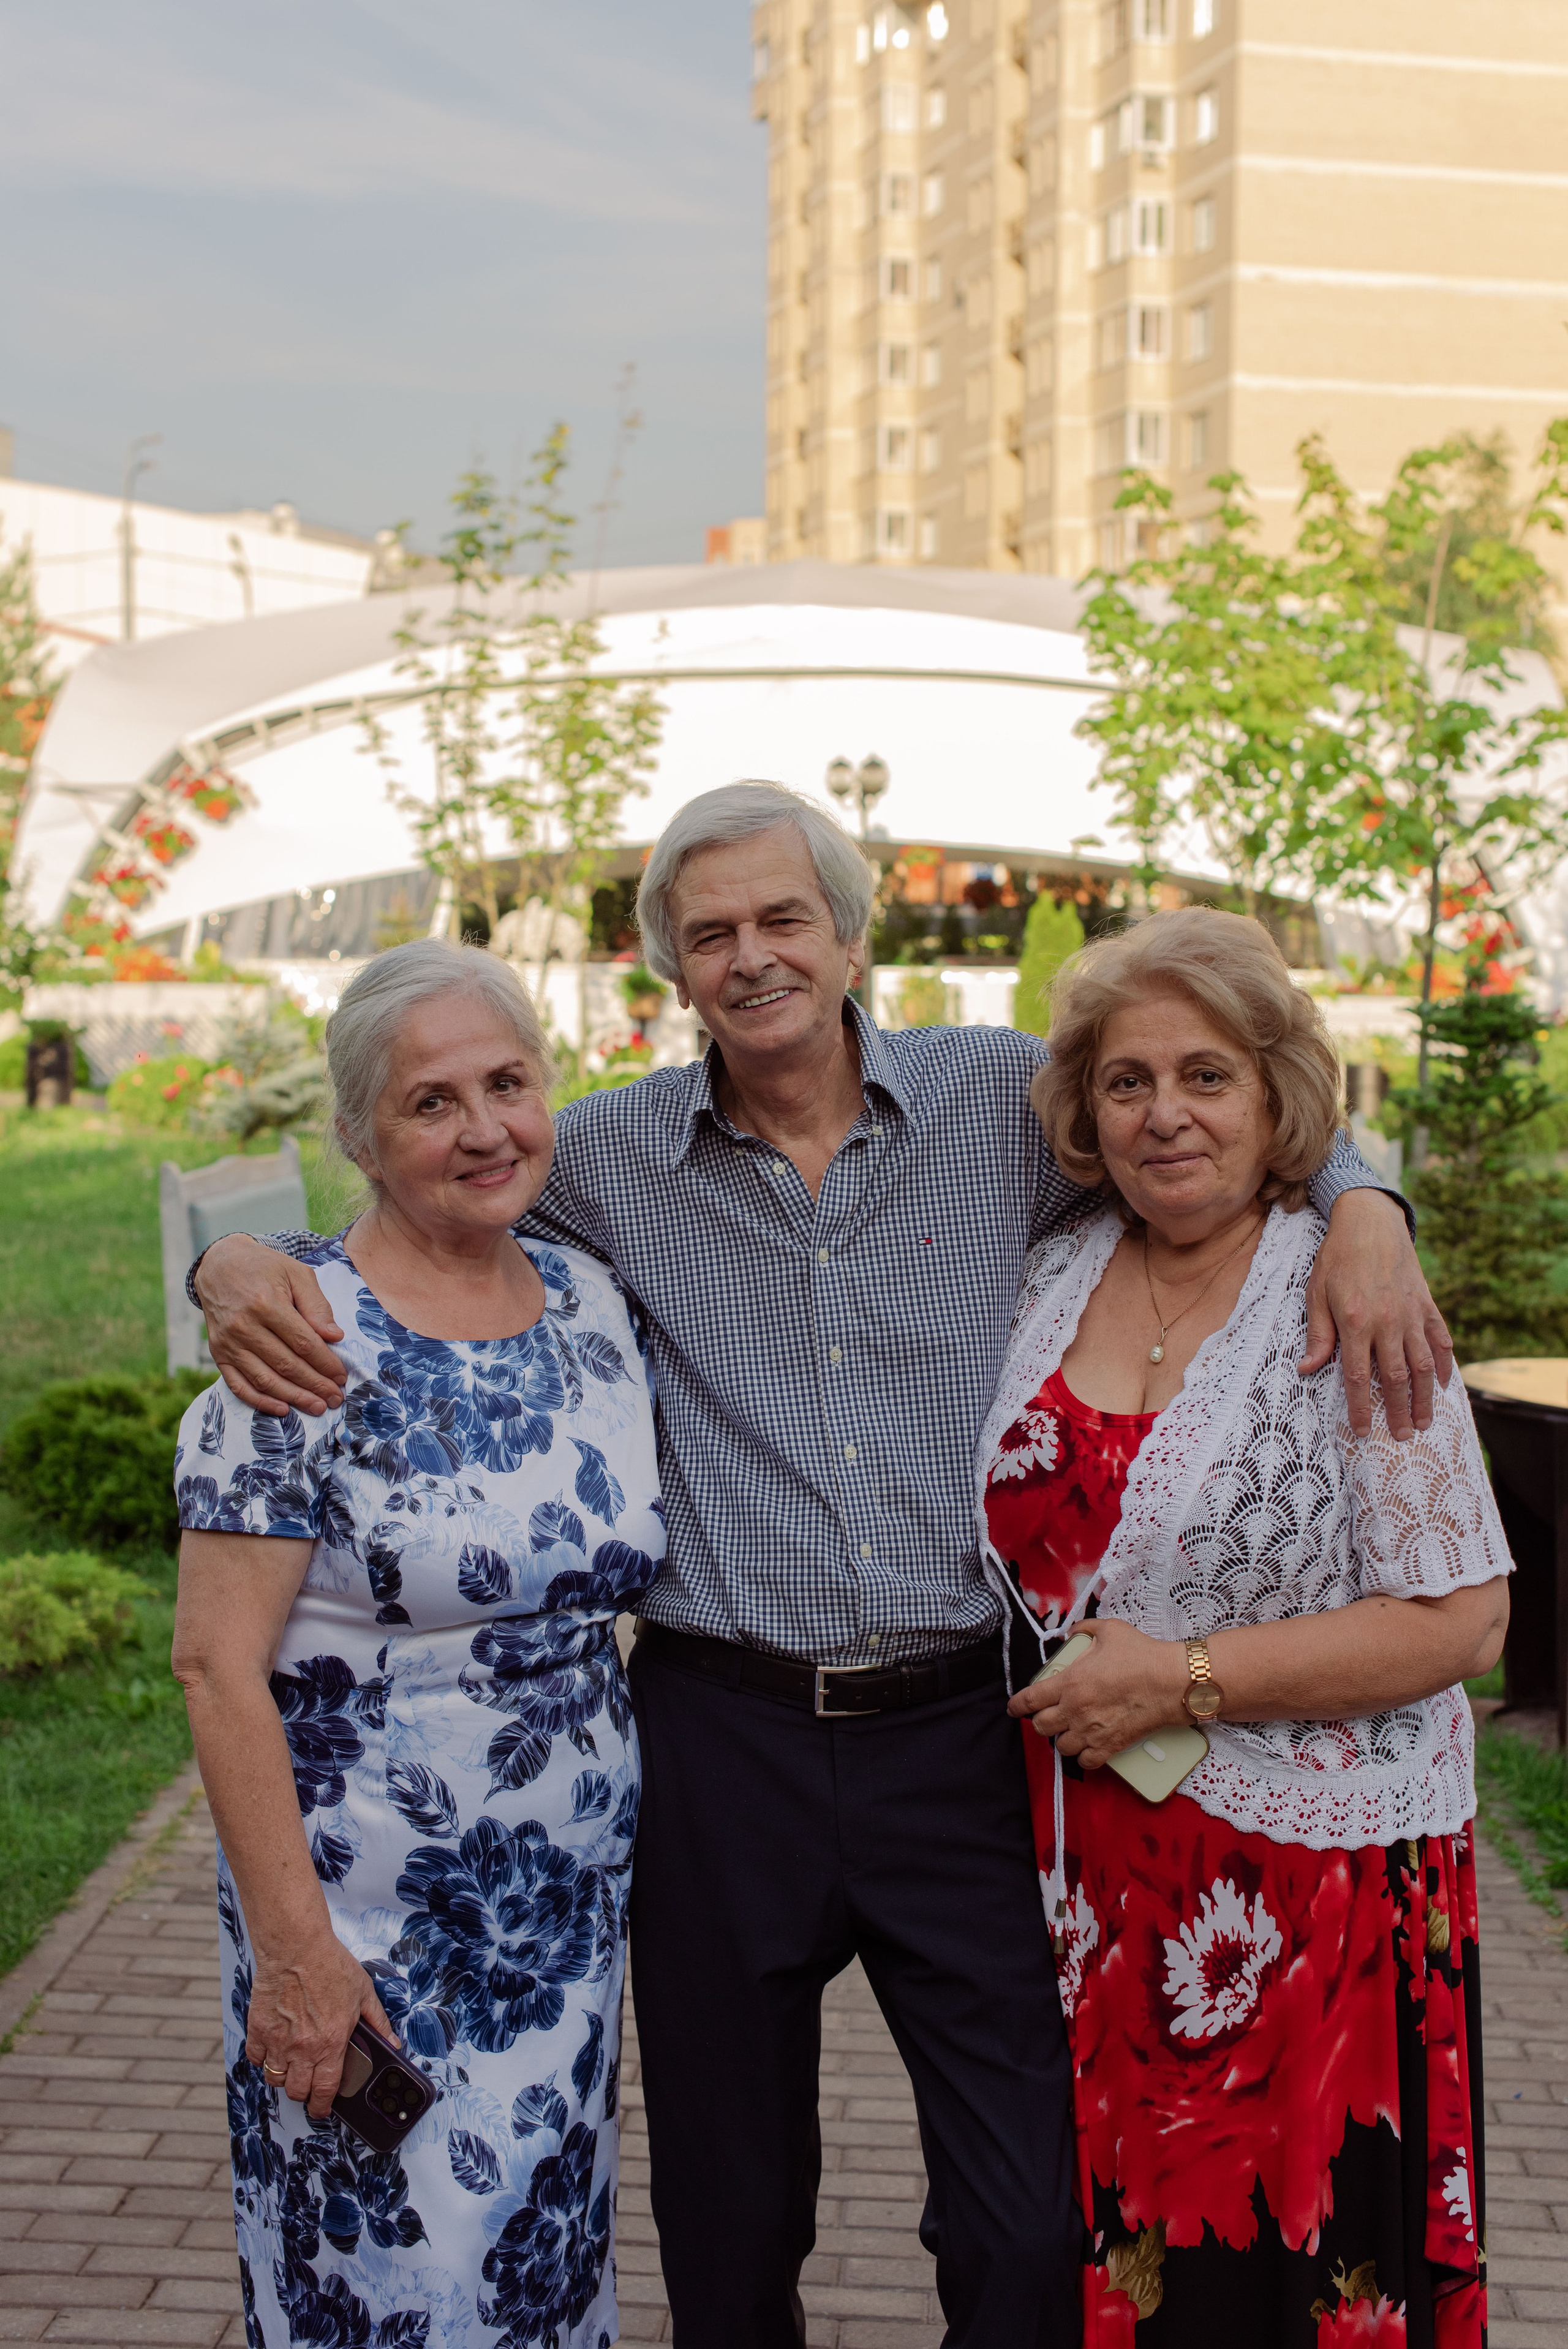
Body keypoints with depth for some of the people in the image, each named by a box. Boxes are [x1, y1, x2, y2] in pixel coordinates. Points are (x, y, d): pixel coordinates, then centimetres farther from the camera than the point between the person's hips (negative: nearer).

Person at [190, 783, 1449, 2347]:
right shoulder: (610, 1156, 2)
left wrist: (1358, 1207, -7)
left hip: (964, 1733, 0)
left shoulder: (1007, 1098, 1)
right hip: (722, 1737, 1)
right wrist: (241, 1260, -6)